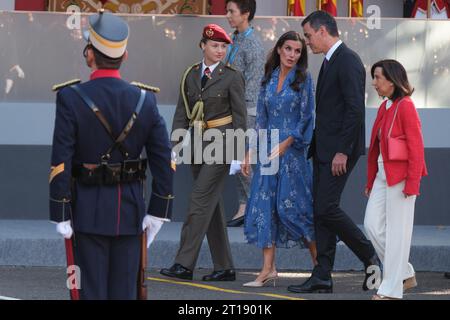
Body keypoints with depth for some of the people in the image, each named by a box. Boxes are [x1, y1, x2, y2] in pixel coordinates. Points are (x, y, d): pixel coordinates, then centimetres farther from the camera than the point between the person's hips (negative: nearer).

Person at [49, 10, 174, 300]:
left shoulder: (71, 99, -11)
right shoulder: (144, 100, -1)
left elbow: (61, 164, -13)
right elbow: (164, 160, -1)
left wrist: (60, 215, -7)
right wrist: (158, 211, 6)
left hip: (89, 210, -3)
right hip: (130, 210, 3)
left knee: (92, 289, 2)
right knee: (125, 291, 8)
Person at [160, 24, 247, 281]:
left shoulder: (232, 77, -3)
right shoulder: (191, 75, 11)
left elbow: (240, 115, -4)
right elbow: (182, 112, 11)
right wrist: (176, 142, 0)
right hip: (198, 144, 6)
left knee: (201, 200, -13)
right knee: (212, 206, 9)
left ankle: (185, 264, -15)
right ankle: (225, 267, 14)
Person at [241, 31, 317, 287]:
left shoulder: (303, 79, -3)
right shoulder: (269, 79, 11)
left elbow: (306, 118, -8)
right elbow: (261, 118, 15)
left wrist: (285, 144, -17)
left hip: (293, 150, -5)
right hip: (268, 150, 5)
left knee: (292, 206, -8)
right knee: (265, 205, -1)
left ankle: (319, 260, 6)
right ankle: (268, 269, 1)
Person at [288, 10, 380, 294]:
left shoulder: (348, 61, -14)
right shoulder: (330, 61, 17)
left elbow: (355, 109, -21)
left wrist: (342, 152, -22)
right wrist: (316, 147, 16)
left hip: (340, 150, -10)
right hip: (324, 149, 10)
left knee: (326, 207, -13)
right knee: (321, 211, 6)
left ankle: (370, 256, 1)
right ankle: (322, 277, 6)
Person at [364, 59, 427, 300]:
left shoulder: (405, 107, -12)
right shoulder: (384, 108, 14)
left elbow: (416, 147, -15)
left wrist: (412, 184, -18)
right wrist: (371, 181, 19)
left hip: (400, 178, -9)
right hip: (382, 176, 9)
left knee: (397, 230, -3)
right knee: (372, 225, 6)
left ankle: (392, 289, 3)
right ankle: (406, 274, 17)